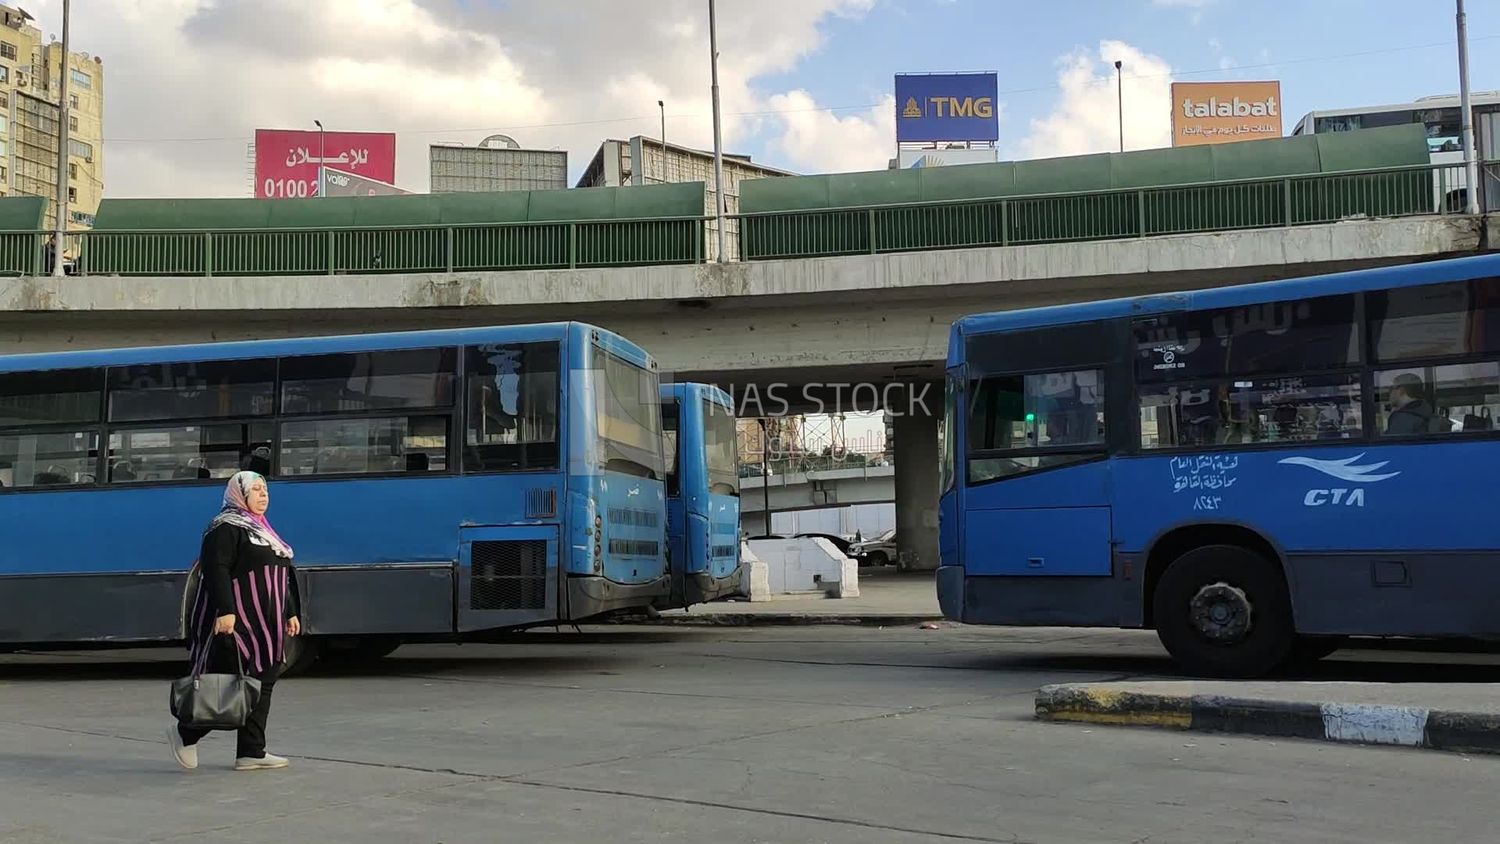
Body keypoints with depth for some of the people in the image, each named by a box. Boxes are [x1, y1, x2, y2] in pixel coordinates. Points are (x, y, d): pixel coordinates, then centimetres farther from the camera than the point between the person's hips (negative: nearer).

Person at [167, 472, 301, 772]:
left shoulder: (261, 530, 21)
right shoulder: (226, 528, -8)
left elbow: (281, 578, 24)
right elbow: (217, 570, -18)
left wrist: (291, 613, 21)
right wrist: (225, 611, -27)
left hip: (266, 625, 10)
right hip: (238, 622, -10)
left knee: (262, 685, 7)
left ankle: (252, 752, 11)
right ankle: (185, 734, 8)